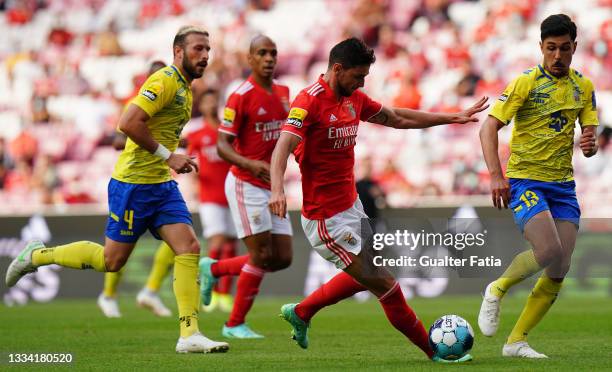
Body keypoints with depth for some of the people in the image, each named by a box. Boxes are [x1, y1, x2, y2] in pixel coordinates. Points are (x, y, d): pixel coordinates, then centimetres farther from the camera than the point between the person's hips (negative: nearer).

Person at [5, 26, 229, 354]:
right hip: (133, 182, -9)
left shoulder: (184, 89, 15)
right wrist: (167, 156, -19)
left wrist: (175, 161, 11)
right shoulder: (165, 81, -15)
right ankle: (37, 255, 21)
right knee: (111, 260, 0)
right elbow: (128, 122, -25)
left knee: (189, 248, -7)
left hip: (162, 185, 9)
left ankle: (189, 335, -9)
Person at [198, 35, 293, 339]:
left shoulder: (283, 92, 9)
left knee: (282, 259, 4)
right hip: (246, 185, -7)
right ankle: (235, 324, 5)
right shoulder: (241, 96, -13)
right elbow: (223, 145, -15)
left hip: (273, 187, 7)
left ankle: (213, 269, 23)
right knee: (261, 255, -9)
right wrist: (250, 164, -32)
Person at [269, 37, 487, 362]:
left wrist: (453, 117, 21)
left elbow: (397, 119, 21)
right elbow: (283, 147, -29)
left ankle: (300, 313, 42)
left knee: (362, 277, 27)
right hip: (327, 218, -10)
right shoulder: (310, 101, -18)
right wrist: (277, 190, -46)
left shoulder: (354, 99, 8)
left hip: (351, 205, 10)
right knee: (383, 283, -6)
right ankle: (437, 351, 3)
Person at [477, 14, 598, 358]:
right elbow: (489, 127, -10)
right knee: (549, 250, -25)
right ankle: (497, 291, 2)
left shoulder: (583, 87, 8)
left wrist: (590, 144, -14)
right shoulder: (526, 83, -7)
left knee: (560, 269, -3)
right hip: (524, 181, -5)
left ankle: (517, 341, 8)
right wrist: (496, 175, -21)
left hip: (563, 185, 5)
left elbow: (590, 131, 11)